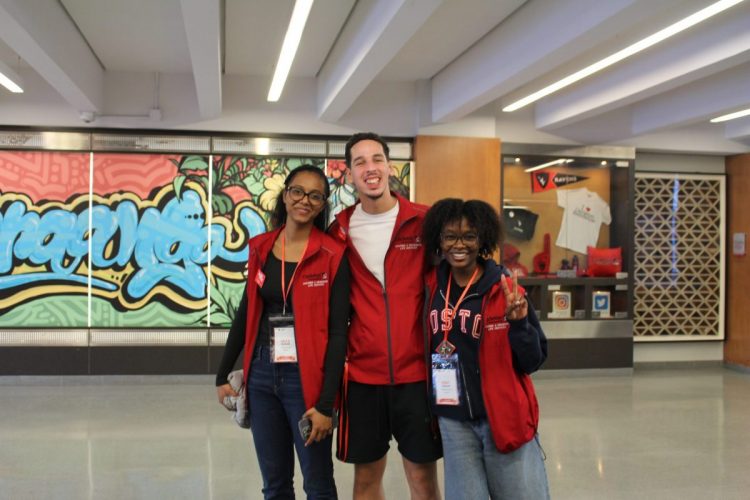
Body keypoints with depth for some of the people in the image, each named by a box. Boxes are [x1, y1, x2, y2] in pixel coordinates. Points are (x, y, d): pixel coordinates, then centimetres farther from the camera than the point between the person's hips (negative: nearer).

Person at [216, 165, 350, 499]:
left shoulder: (332, 255, -8)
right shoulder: (261, 247, 5)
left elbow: (338, 332, -10)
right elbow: (245, 314, 13)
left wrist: (326, 403, -15)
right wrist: (223, 375, 14)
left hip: (306, 379, -4)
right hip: (261, 376, 4)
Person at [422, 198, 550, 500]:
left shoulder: (506, 290, -8)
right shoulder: (432, 286, 2)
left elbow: (533, 361, -7)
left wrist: (518, 324, -23)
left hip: (505, 417, -3)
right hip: (453, 420, 3)